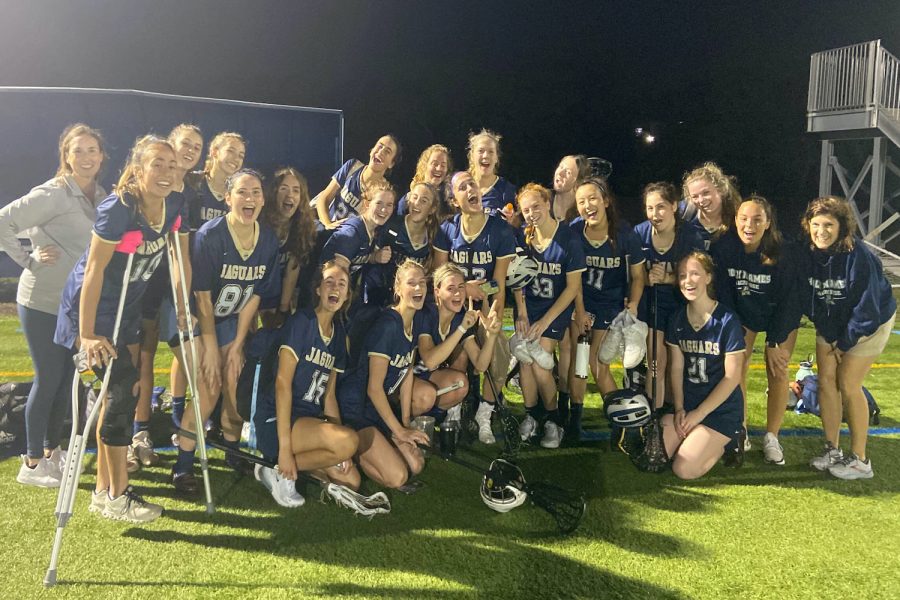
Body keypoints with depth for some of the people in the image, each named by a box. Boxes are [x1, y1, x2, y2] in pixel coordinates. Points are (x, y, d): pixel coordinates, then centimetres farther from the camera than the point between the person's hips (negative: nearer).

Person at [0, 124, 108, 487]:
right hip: (42, 302, -7)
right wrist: (29, 261, -16)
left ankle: (51, 450, 30)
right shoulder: (52, 194, -15)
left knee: (66, 377, 13)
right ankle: (32, 464, 13)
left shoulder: (101, 197, 7)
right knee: (48, 379, -1)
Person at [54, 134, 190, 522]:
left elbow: (181, 258, 5)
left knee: (122, 393, 9)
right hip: (92, 307, -7)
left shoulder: (176, 205, -8)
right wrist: (88, 335, -26)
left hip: (126, 308, 7)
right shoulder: (117, 208, -26)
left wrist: (181, 306, 6)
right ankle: (116, 497, 2)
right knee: (122, 389, -12)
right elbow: (94, 270, -26)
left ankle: (104, 491, 23)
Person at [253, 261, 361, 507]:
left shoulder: (339, 333, 11)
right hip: (276, 420, -8)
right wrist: (284, 447, -23)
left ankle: (289, 466, 9)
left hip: (310, 419, 8)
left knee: (350, 481, -3)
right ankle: (280, 468, -11)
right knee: (349, 441, -29)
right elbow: (282, 382, -17)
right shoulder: (301, 321, -10)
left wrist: (340, 449, -1)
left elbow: (329, 394, 11)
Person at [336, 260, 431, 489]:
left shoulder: (413, 323, 3)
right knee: (397, 477, -15)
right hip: (354, 408, -9)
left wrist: (406, 425, 3)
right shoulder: (387, 324, -23)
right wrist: (399, 431, -14)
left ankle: (358, 447, 17)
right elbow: (374, 388, -21)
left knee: (416, 465, 7)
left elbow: (407, 374, 7)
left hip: (379, 407, 9)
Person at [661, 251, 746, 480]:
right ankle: (694, 438, 14)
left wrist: (698, 413, -12)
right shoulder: (677, 319, 3)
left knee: (684, 469, -17)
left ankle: (726, 444, 10)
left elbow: (732, 377, -13)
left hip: (720, 409, -5)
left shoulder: (727, 321, -14)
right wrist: (679, 408, -8)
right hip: (687, 404, 5)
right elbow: (676, 367, 4)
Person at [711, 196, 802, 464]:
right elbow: (723, 292, -14)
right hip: (743, 313, 2)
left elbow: (787, 300, -20)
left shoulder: (785, 252, -29)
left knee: (778, 372, -3)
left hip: (782, 316, -2)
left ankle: (772, 438, 11)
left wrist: (775, 343, -17)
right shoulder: (723, 247, -25)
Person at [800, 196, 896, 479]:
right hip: (831, 325, 5)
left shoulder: (859, 256, -30)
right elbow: (809, 298, -8)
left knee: (848, 385, -7)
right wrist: (830, 337, -8)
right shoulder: (808, 253, -16)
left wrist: (845, 342, -15)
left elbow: (866, 307, -23)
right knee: (826, 380, 1)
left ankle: (860, 460, 5)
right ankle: (832, 449, 13)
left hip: (867, 324, -5)